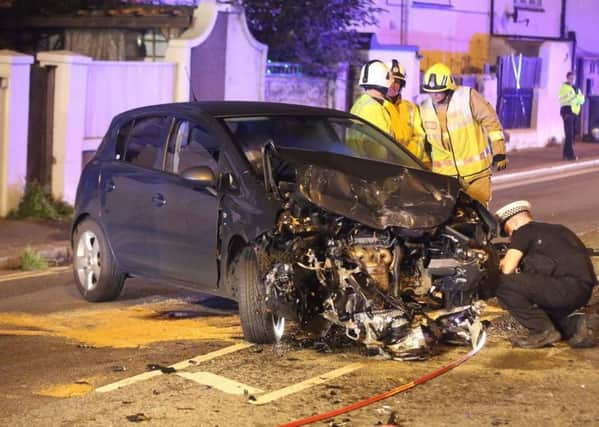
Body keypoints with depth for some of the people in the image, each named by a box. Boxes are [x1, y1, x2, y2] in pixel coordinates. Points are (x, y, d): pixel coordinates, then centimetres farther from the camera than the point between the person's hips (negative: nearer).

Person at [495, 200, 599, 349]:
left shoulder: (524, 232, 2)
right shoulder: (556, 229, 28)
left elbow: (507, 269, -6)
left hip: (565, 288, -9)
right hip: (584, 292, 9)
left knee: (503, 285, -10)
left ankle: (543, 331, -6)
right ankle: (576, 324, 7)